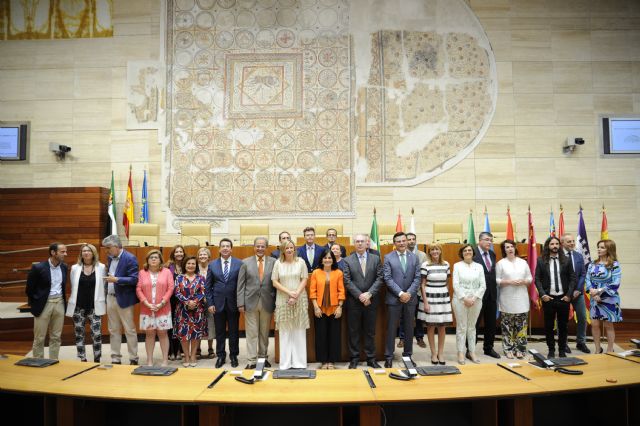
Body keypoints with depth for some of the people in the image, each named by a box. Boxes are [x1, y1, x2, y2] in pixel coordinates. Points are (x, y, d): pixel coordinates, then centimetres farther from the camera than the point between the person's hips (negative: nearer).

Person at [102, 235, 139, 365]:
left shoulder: (130, 259, -14)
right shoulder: (111, 257, 9)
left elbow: (134, 279, -18)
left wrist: (116, 279, -27)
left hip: (123, 299, -7)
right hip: (110, 298, 7)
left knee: (129, 330, 2)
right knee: (113, 330, 13)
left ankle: (133, 359, 11)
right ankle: (115, 359, 23)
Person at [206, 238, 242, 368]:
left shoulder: (239, 263, -3)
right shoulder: (212, 264, 3)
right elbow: (208, 286, 4)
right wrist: (210, 303, -2)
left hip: (234, 303, -1)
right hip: (218, 303, 1)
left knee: (234, 331, 9)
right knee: (219, 332, 9)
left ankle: (233, 356, 23)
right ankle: (221, 356, 23)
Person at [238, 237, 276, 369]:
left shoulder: (273, 262, 2)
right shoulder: (246, 262, 3)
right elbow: (241, 284, 1)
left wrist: (277, 303, -2)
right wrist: (241, 303, -4)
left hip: (267, 302, 1)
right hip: (250, 302, 0)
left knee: (264, 333, 11)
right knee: (251, 333, 3)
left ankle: (263, 357, 24)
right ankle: (251, 361, 10)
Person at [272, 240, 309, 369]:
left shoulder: (300, 262, 3)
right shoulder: (278, 263, 3)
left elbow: (304, 280, 0)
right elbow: (275, 282, 0)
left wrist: (296, 295, -12)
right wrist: (289, 292, -11)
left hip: (300, 300, 0)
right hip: (283, 300, 0)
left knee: (299, 331, 2)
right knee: (285, 332, 3)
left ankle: (299, 362, 9)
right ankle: (285, 362, 9)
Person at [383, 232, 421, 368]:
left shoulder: (414, 257, 6)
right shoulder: (388, 258, -2)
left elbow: (417, 277, 2)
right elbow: (388, 279, -9)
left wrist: (409, 293, -10)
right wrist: (400, 293, -15)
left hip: (410, 298, 3)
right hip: (394, 298, -3)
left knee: (409, 328, 11)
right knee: (391, 328, 3)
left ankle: (408, 354, 23)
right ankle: (389, 356, 12)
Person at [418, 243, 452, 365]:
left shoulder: (446, 264, 5)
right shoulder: (425, 265, -6)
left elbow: (447, 283, 14)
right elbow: (422, 285, -5)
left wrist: (448, 298, 12)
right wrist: (425, 302, -9)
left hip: (443, 298, 4)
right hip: (430, 298, -3)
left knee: (442, 327, 7)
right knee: (431, 326, 4)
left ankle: (441, 353, 20)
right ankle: (433, 353, 17)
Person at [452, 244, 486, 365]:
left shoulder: (479, 266, 8)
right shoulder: (457, 266, 1)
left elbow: (483, 285, 3)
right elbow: (455, 285, -5)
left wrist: (474, 298, -9)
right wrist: (465, 298, -13)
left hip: (476, 300, 2)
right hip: (460, 299, -2)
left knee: (472, 327, 10)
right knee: (461, 327, 1)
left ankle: (472, 352, 17)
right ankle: (461, 353, 7)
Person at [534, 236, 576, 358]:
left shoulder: (566, 260, 3)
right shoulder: (541, 261, 0)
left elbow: (572, 278, 3)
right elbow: (537, 279, 0)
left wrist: (569, 294, -6)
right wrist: (542, 294, -10)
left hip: (563, 298, 1)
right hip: (548, 298, -1)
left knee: (563, 325, 9)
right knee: (549, 325, 6)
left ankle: (562, 350, 21)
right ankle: (551, 350, 18)